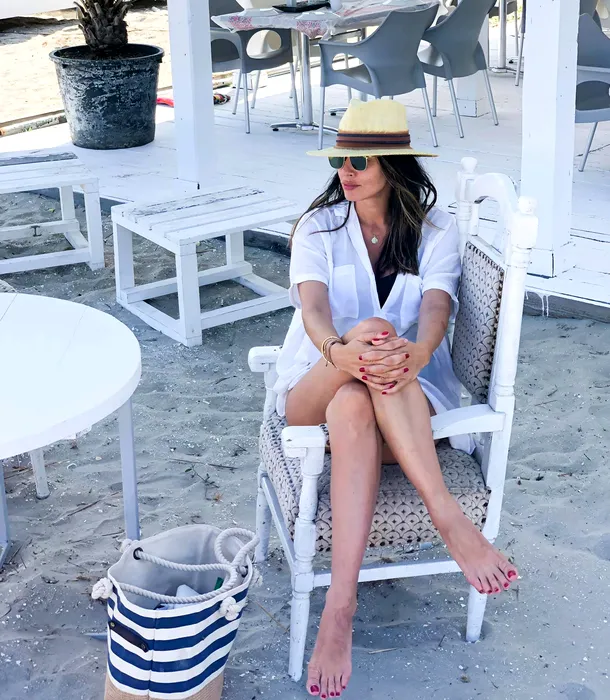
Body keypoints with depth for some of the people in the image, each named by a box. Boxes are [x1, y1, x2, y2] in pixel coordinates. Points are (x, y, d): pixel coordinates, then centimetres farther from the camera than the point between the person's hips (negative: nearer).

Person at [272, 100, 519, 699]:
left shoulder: (435, 230, 3)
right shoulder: (319, 226, 4)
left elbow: (436, 310, -16)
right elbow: (313, 305, -15)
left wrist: (415, 353, -42)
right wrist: (337, 349, -41)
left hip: (407, 399, 0)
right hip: (314, 395, 0)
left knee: (355, 412, -39)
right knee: (364, 367, -37)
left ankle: (339, 607, -47)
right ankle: (446, 515, -45)